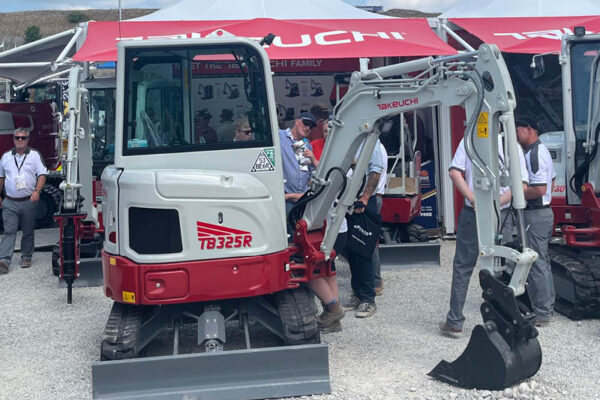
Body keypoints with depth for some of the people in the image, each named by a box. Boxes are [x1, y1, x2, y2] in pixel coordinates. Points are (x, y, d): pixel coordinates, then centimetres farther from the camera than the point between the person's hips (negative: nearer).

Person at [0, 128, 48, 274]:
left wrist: (37, 191, -18)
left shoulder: (35, 155, 3)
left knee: (28, 232, 7)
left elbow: (42, 174, -4)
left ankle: (26, 257, 19)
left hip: (29, 201, -1)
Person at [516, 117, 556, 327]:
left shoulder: (533, 154, -18)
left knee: (536, 264, -5)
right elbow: (551, 180, 27)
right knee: (542, 261, 17)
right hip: (544, 212, 11)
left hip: (535, 215, -11)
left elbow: (539, 189, -27)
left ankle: (541, 314, 0)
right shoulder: (542, 150, 16)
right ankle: (547, 306, 27)